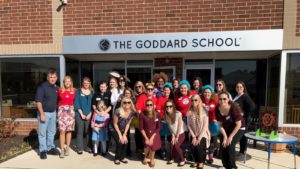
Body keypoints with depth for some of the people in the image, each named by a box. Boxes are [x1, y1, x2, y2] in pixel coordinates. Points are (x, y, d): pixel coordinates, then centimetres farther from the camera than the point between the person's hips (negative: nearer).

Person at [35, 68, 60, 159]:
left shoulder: (56, 87, 6)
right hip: (44, 113, -6)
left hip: (53, 112, 7)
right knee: (42, 132, 3)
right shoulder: (42, 87, -14)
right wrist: (42, 114, -20)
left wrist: (56, 110, 12)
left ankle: (50, 148, 28)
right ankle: (43, 150, 15)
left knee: (52, 131, 15)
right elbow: (38, 101, -17)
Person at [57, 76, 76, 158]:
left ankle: (67, 148, 19)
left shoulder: (74, 90, 3)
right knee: (62, 131, -6)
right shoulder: (60, 90, -1)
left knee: (69, 130, 6)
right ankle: (62, 150, 2)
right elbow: (57, 100, 10)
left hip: (71, 111, 2)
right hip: (62, 111, -1)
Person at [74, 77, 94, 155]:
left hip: (89, 115, 2)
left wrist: (90, 114, -4)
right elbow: (76, 103, -1)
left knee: (88, 131, 3)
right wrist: (81, 114, -8)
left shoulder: (92, 92, 9)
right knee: (80, 131, 1)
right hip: (80, 114, -1)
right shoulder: (78, 91, 4)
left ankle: (88, 146, 14)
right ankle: (80, 148, 8)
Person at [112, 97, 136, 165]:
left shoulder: (132, 112, -12)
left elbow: (128, 124, -4)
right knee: (120, 142, -19)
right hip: (116, 130, -4)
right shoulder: (118, 111, -24)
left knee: (126, 142, -14)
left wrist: (124, 134, -9)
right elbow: (115, 124, -16)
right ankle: (117, 158, 5)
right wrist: (120, 135, -15)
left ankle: (122, 157, 10)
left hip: (124, 130, 4)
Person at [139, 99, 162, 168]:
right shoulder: (142, 115, -16)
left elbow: (159, 127, -7)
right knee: (147, 146, -16)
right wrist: (146, 138, -13)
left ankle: (152, 159, 21)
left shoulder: (157, 114, -14)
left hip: (154, 134, 1)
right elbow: (141, 128, -9)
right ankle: (145, 157, 20)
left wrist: (152, 137, -12)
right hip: (146, 134, 0)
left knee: (153, 147, -13)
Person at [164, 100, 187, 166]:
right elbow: (170, 127, -1)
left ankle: (182, 160, 6)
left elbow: (179, 126, -17)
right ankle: (172, 158, 17)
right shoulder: (166, 115, -9)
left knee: (176, 146, -15)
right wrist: (173, 136, -5)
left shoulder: (178, 114, -23)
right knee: (171, 145, -9)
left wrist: (177, 137, -12)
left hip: (181, 133, -4)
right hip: (174, 134, 4)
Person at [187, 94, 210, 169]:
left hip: (203, 134, -2)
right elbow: (189, 125, -3)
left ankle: (201, 162, 6)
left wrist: (199, 138, -14)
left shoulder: (204, 112, -11)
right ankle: (197, 161, 15)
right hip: (194, 134, 2)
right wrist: (194, 136, -10)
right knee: (193, 147, -14)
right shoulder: (189, 112, -4)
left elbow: (205, 126, -12)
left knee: (199, 147, -21)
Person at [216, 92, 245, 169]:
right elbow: (220, 125, -8)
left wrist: (230, 136, -21)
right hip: (226, 129, 4)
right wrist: (225, 136, -14)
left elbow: (238, 124, -24)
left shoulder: (234, 107, -31)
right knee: (223, 145, -2)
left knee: (230, 145, -16)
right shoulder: (217, 109, -20)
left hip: (238, 129, -4)